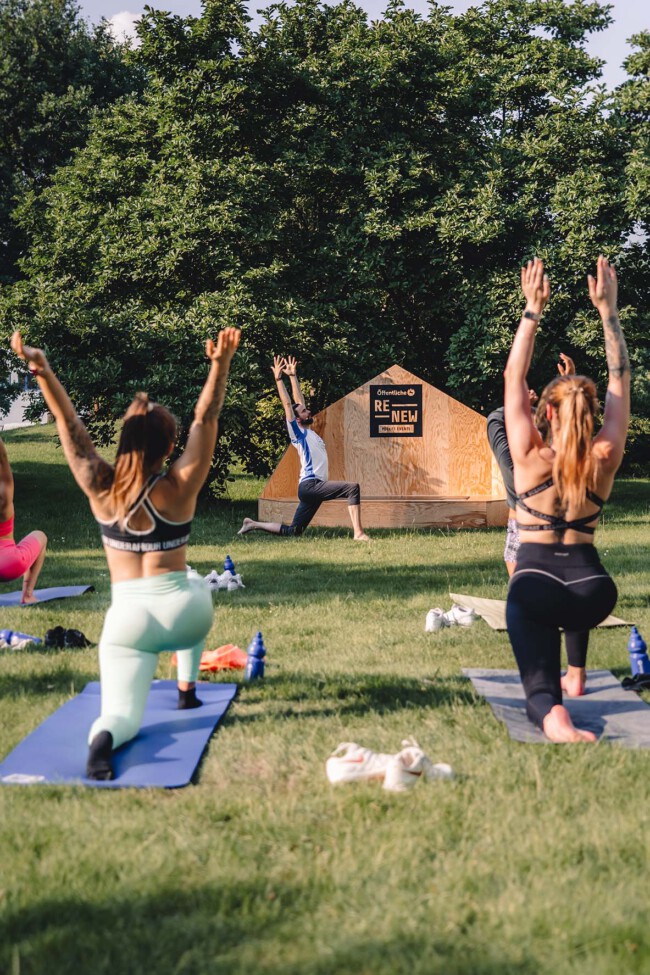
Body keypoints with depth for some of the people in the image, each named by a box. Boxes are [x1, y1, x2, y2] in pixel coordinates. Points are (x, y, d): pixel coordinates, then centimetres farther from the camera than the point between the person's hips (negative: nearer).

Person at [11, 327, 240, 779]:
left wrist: (42, 370, -18)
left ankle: (105, 737, -37)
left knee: (123, 714, 1)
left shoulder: (101, 489, -6)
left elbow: (69, 424, -8)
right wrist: (220, 366, -20)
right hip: (184, 614, 0)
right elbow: (205, 420, -12)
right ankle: (187, 688, 36)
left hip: (128, 619, 0)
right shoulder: (179, 489, -10)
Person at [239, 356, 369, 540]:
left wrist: (293, 376, 29)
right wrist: (278, 378, -8)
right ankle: (358, 533, -32)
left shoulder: (308, 432, 19)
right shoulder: (297, 433, -3)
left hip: (314, 487, 9)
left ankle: (253, 524, 17)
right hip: (310, 485, -9)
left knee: (292, 530, 10)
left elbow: (299, 400, 25)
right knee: (352, 488, -23)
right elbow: (287, 404, -8)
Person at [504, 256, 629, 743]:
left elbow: (514, 378, -2)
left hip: (534, 587, -3)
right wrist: (608, 310, 6)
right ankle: (577, 674, 39)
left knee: (538, 676, 0)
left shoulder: (531, 458, -8)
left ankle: (552, 714, -33)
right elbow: (621, 378, 3)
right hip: (594, 591, 3)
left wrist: (533, 311, 0)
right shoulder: (604, 460, -4)